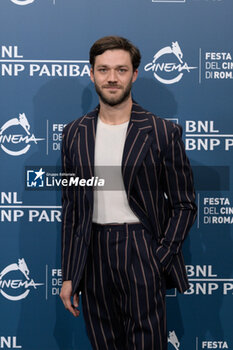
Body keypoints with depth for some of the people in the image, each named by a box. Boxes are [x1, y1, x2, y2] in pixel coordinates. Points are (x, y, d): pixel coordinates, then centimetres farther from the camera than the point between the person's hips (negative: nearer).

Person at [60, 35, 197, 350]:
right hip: (93, 253, 3)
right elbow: (71, 206, 10)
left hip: (142, 252, -3)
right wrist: (69, 275, 8)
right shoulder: (75, 133, 6)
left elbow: (184, 205, 0)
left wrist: (161, 258, -10)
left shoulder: (163, 132, -4)